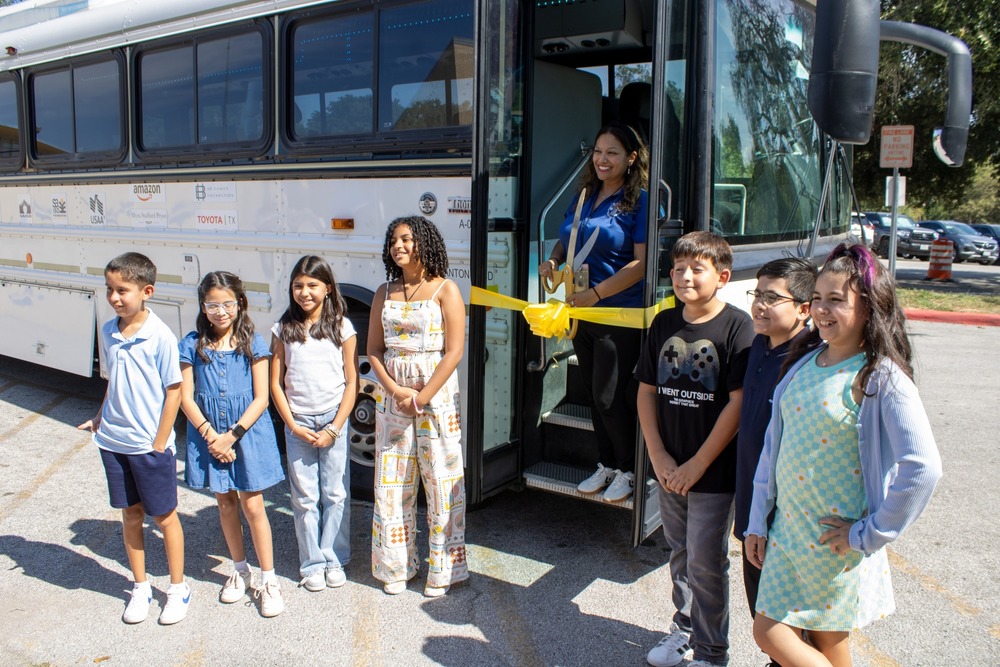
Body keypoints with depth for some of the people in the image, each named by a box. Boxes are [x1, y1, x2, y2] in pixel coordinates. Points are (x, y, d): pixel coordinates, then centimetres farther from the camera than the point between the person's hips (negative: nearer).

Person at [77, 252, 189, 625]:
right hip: (114, 442, 5)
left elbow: (173, 391, -13)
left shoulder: (161, 337, -17)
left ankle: (178, 589, 25)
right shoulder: (108, 332, 1)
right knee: (130, 515, 16)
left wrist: (159, 443, -12)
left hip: (150, 444, -5)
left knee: (164, 516, 8)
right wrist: (100, 420, 5)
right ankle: (140, 588, 32)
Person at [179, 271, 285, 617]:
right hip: (209, 435, 2)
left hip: (249, 433, -2)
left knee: (252, 506, 0)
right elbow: (186, 398, -2)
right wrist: (211, 435, -13)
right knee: (225, 504, 14)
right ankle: (240, 571, 33)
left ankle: (269, 580, 12)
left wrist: (233, 435, -14)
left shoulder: (252, 343, -5)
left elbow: (261, 398, -7)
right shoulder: (192, 345, -1)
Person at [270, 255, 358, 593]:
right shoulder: (283, 328, 2)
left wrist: (334, 429, -8)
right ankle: (312, 564, 19)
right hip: (297, 423, 1)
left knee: (335, 495, 6)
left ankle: (334, 560, 21)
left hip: (334, 421, -1)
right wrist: (293, 426, -6)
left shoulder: (341, 327, -2)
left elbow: (352, 384, -3)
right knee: (305, 498, 6)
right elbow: (275, 383, 3)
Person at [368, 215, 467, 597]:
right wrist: (395, 390, -9)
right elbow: (374, 350, 7)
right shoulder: (385, 293, 9)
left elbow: (454, 352, -10)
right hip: (391, 393, 4)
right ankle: (396, 566, 24)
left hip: (436, 392, -4)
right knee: (391, 480, 9)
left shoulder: (445, 290, -4)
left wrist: (421, 397, -14)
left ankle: (442, 570, 15)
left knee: (441, 480, 1)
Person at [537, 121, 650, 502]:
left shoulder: (639, 202, -10)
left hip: (619, 314, -7)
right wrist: (553, 261, 2)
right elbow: (567, 240, 24)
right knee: (595, 394, 15)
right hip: (580, 312, 7)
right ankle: (606, 464, 31)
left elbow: (641, 263, -17)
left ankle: (627, 471, 19)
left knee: (610, 397, -2)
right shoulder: (585, 196, 11)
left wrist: (595, 293, -22)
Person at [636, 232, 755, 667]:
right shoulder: (664, 324, 3)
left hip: (714, 471, -5)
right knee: (680, 555, 19)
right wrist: (658, 456, -3)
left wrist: (698, 464, -14)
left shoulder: (736, 326, -12)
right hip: (668, 468, 5)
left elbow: (738, 403, -15)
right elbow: (646, 391, 6)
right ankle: (684, 630, 39)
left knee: (705, 563, 3)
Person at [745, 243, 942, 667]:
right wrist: (757, 521, 8)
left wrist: (869, 534, -15)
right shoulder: (803, 364, 5)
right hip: (787, 528, 6)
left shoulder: (881, 378, -15)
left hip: (836, 540, -6)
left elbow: (922, 467, -22)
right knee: (769, 633, 12)